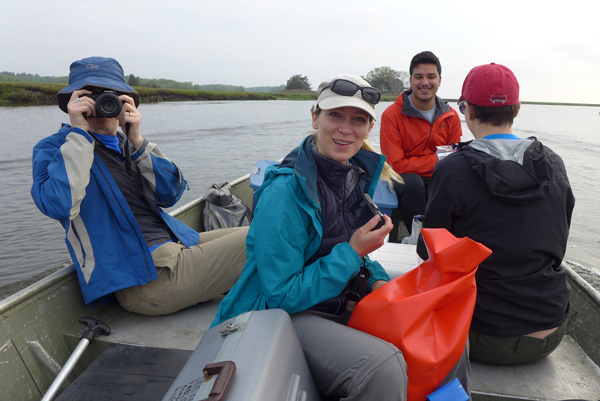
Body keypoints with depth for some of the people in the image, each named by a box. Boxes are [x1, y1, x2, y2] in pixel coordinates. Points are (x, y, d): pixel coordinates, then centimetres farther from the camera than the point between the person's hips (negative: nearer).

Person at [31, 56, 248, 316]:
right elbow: (58, 206, -22)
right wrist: (79, 133, -15)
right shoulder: (53, 148, 1)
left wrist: (138, 142, -7)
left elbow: (171, 194, 3)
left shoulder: (126, 145, 16)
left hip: (176, 245, 7)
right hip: (146, 279, -7)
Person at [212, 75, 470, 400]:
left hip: (341, 306, 7)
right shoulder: (285, 192, -22)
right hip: (285, 316, -7)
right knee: (383, 367, -30)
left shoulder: (359, 173, 3)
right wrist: (352, 252, -20)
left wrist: (378, 281, -5)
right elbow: (282, 296, -20)